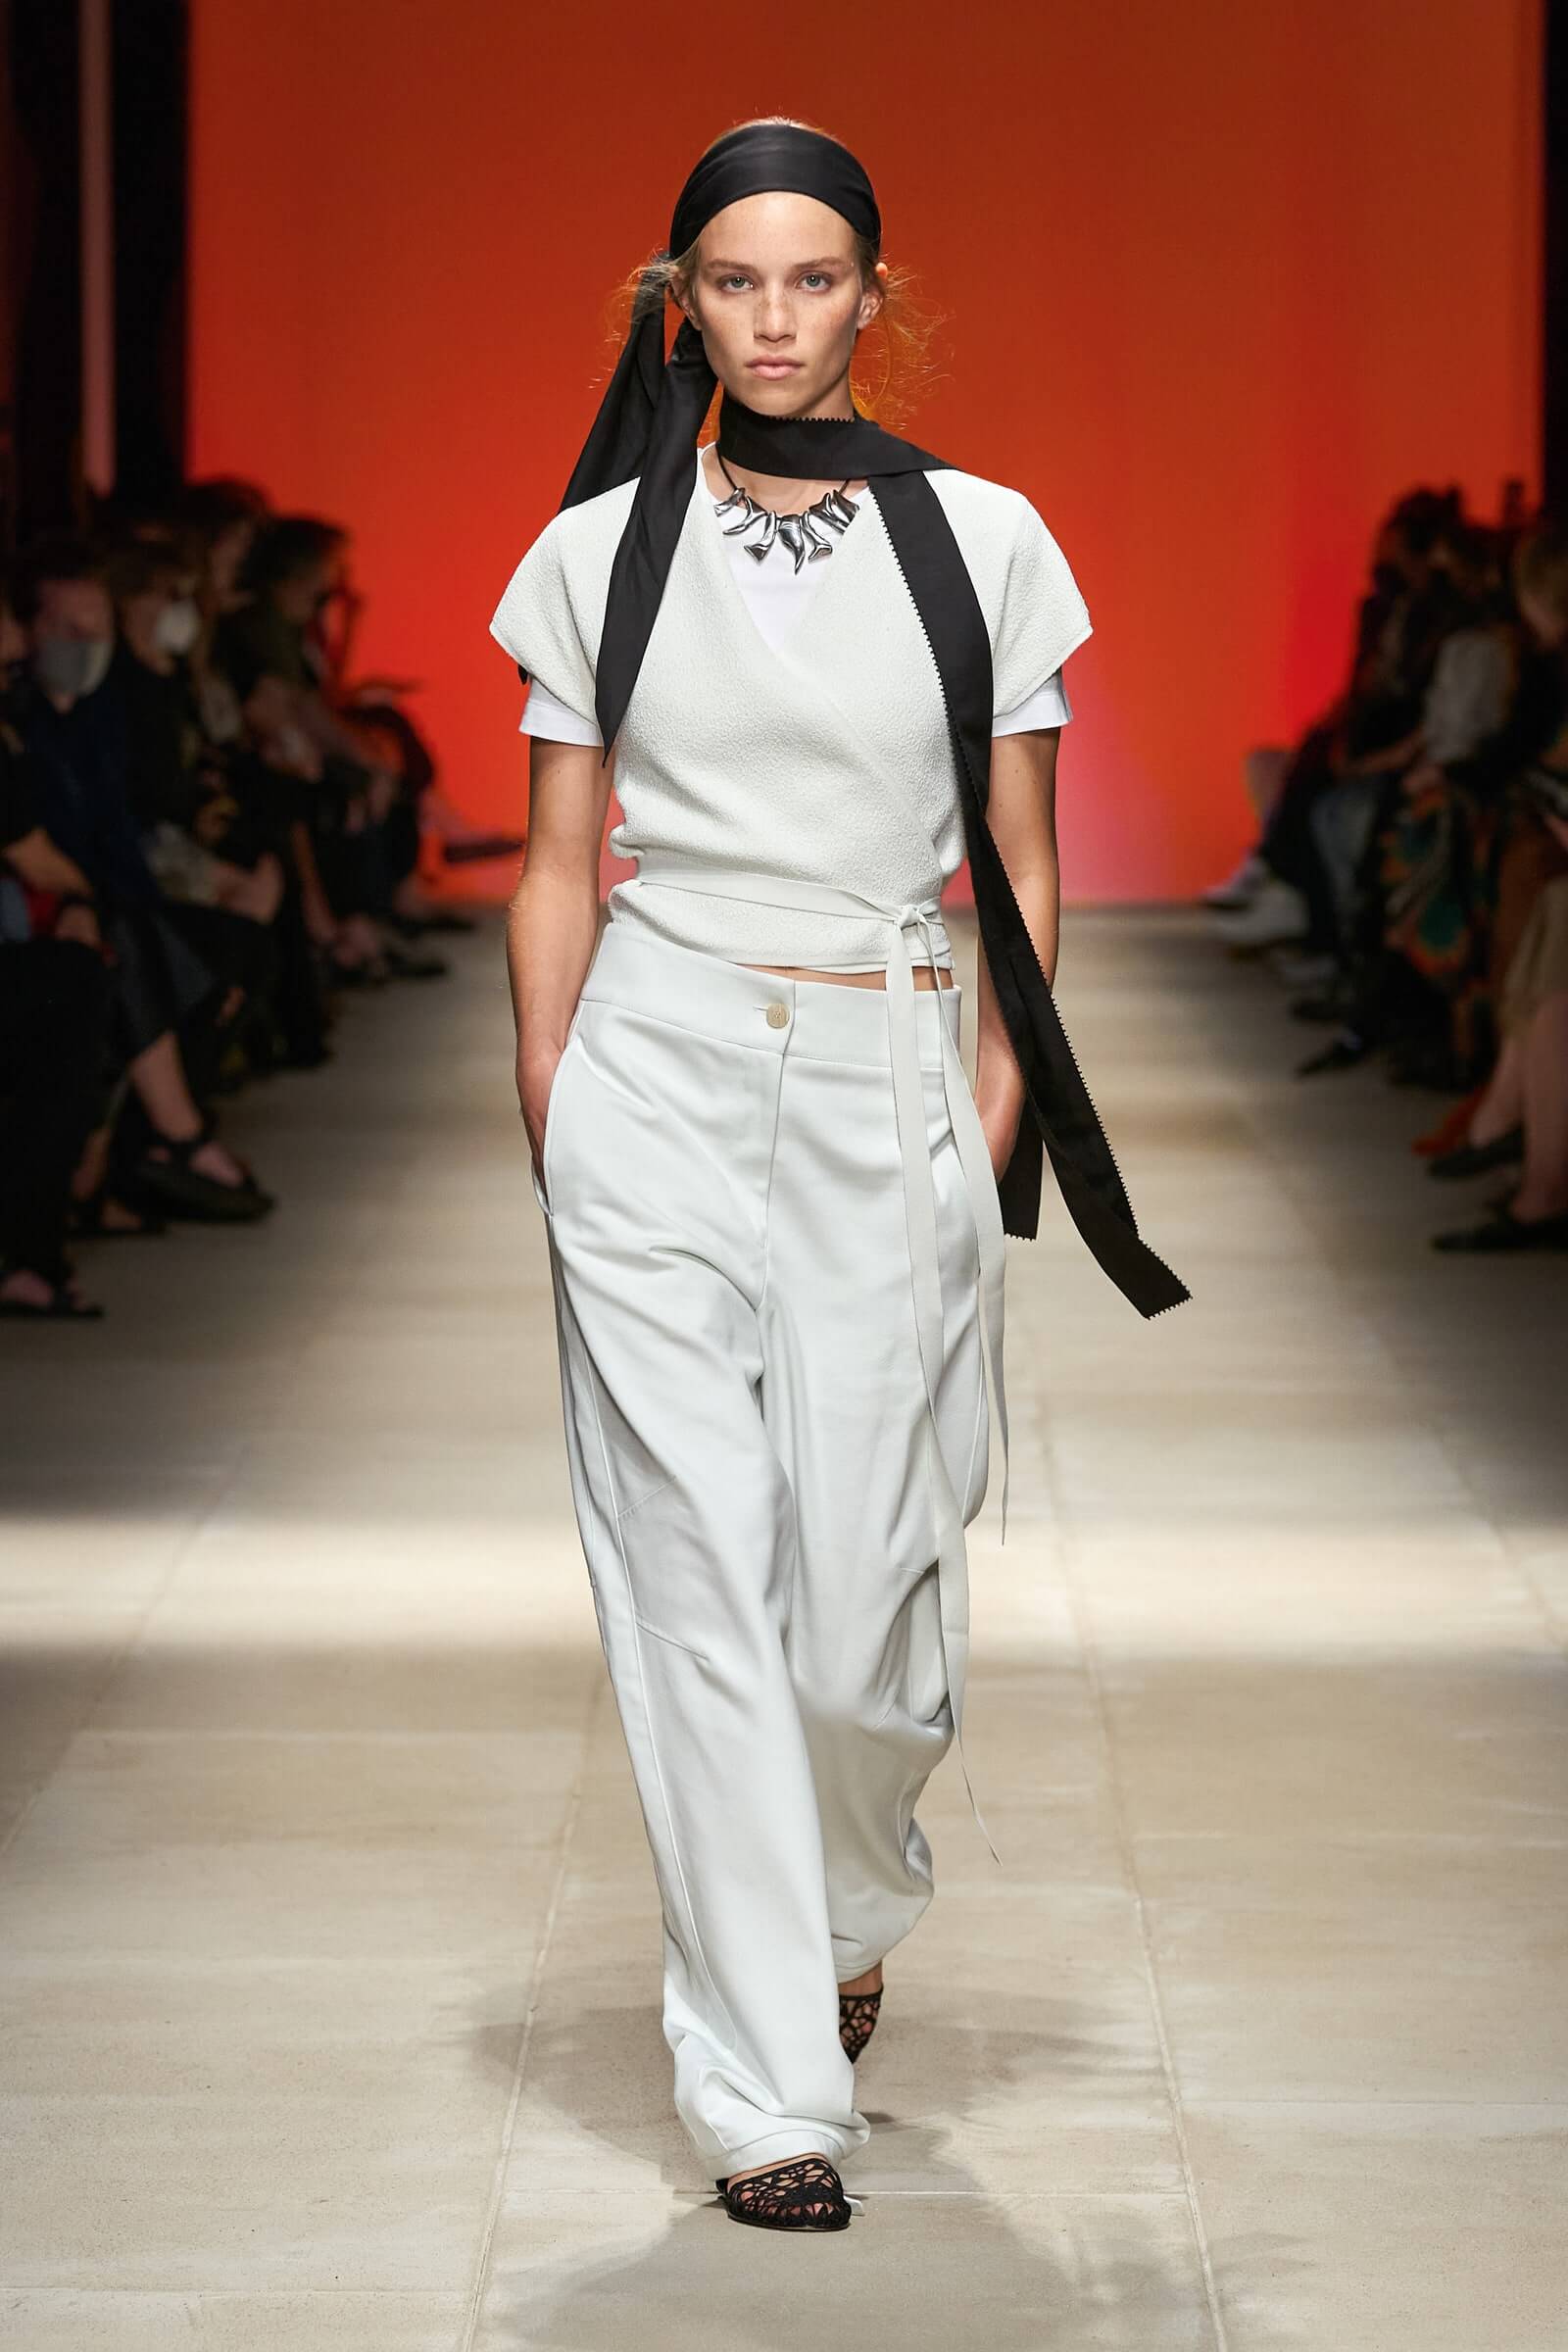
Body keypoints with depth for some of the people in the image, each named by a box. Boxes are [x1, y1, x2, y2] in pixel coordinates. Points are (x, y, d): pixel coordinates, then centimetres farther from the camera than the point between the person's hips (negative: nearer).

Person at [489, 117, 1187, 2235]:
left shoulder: (983, 542, 4)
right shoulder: (599, 554, 5)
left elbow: (1022, 872, 7)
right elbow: (558, 869, 9)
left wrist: (995, 1121, 0)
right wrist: (552, 1114, 1)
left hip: (891, 1085, 0)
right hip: (658, 1076, 0)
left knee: (867, 1581, -2)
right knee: (700, 1571, -3)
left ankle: (855, 1899, 33)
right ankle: (768, 2092, 3)